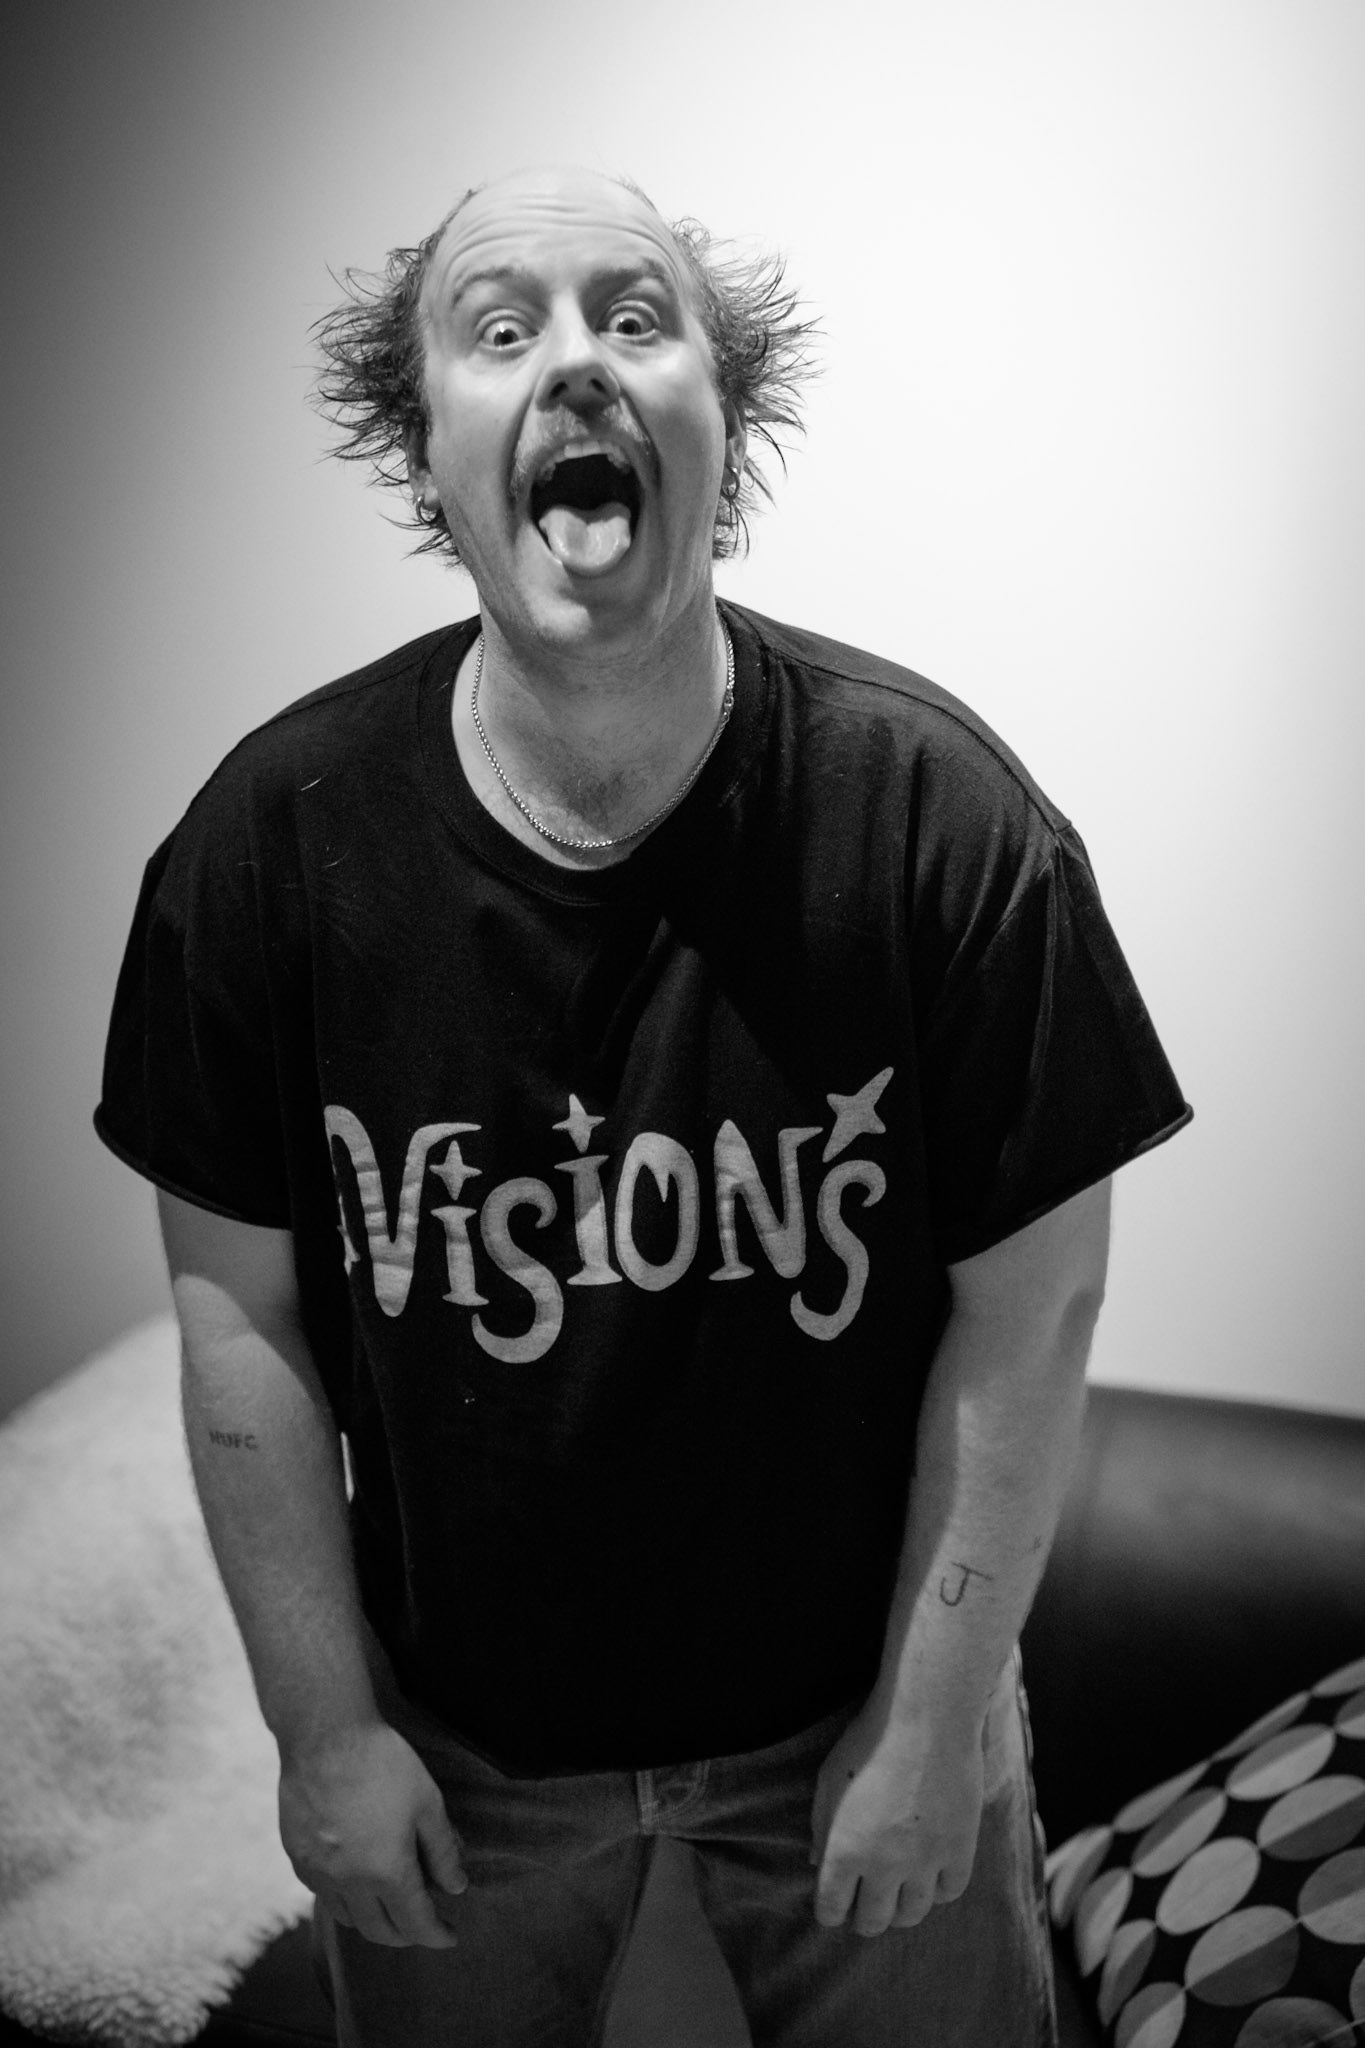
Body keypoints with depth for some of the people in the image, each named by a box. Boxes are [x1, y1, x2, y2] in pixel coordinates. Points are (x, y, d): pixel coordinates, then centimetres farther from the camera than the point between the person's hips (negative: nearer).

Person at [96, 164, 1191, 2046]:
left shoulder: (942, 817, -20)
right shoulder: (274, 839, -17)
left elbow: (1028, 1305, -13)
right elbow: (241, 1311, -8)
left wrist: (931, 1726, -8)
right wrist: (323, 1729, -4)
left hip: (855, 1699, 0)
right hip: (455, 1733, 1)